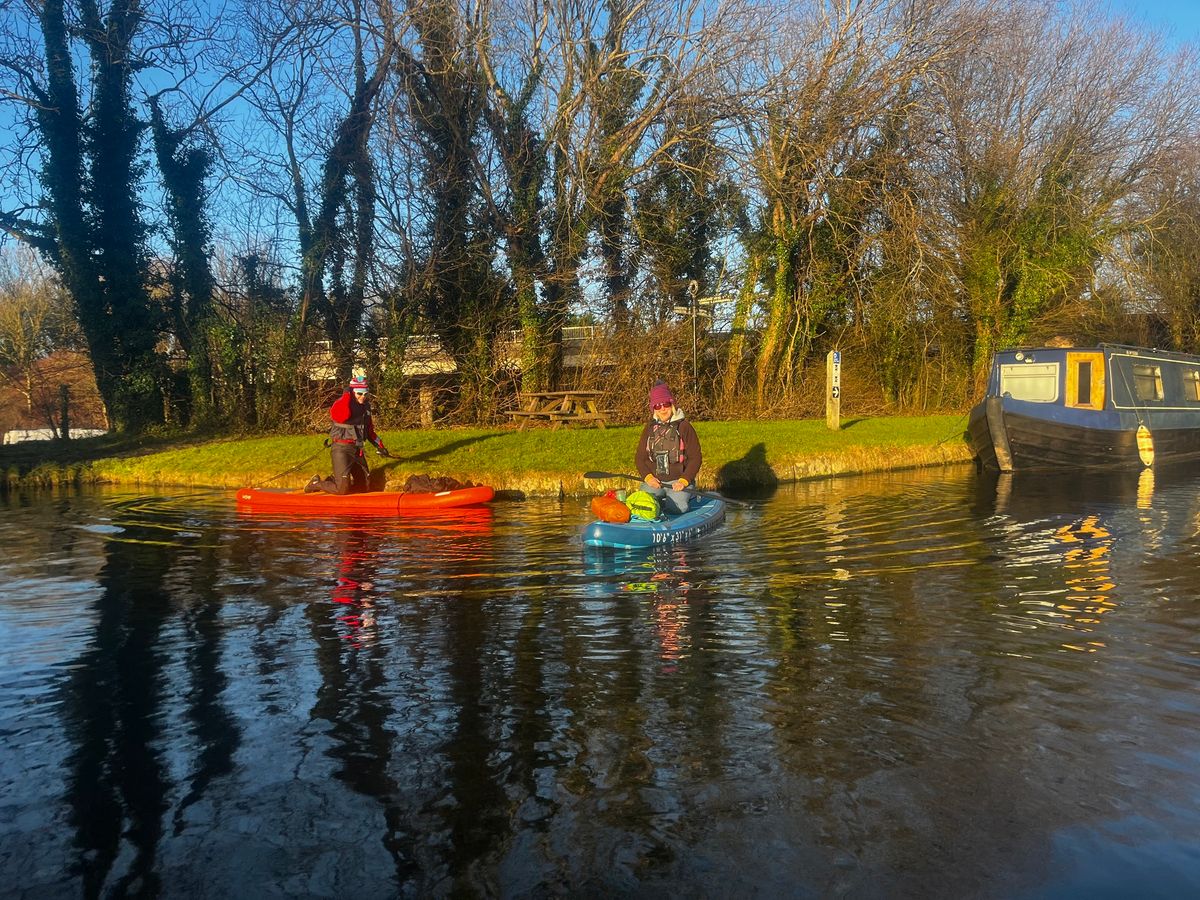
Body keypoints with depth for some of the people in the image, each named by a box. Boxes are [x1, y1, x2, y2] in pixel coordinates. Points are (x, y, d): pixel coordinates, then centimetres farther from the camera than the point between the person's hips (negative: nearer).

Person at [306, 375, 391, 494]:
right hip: (342, 448, -7)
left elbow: (369, 430, 23)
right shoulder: (342, 402, -11)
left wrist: (379, 445, 19)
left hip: (357, 449, 8)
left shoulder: (366, 406, 11)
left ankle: (333, 480, 27)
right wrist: (346, 395, -27)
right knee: (342, 489, -14)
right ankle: (316, 484, 14)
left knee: (365, 486, 9)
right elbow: (337, 416, -35)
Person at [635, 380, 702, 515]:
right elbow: (639, 457, 11)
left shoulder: (684, 427, 0)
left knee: (677, 507, -28)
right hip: (653, 480, 2)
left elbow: (695, 458, -1)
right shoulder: (650, 428, 11)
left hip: (678, 480, -2)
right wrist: (648, 477, -7)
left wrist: (683, 481, -14)